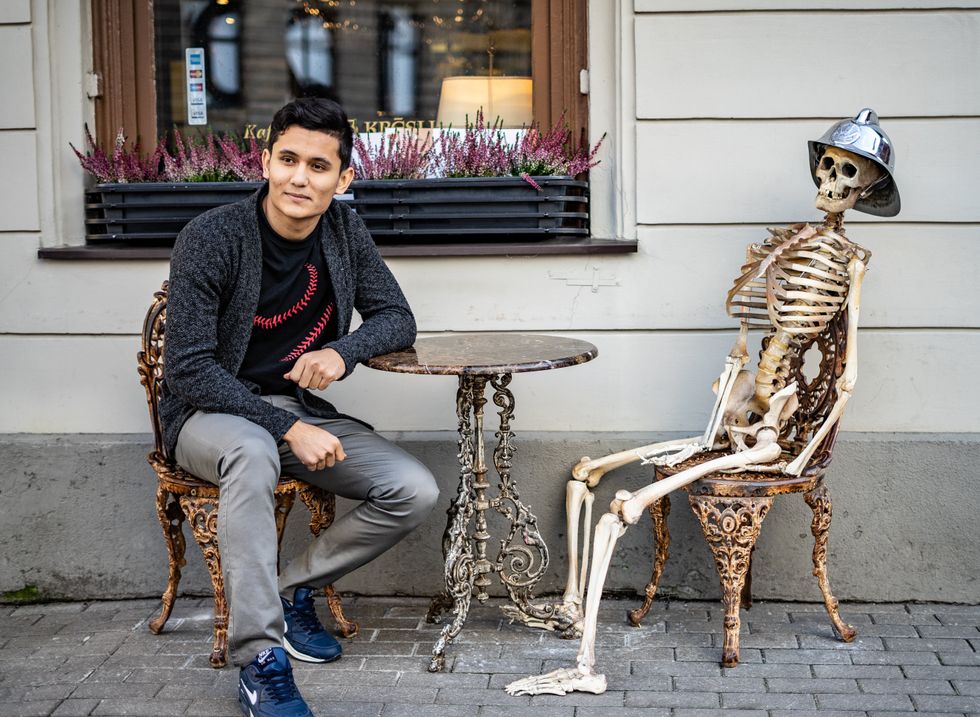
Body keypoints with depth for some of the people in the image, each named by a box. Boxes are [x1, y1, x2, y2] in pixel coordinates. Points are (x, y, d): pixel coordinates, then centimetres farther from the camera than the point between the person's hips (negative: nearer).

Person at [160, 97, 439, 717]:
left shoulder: (345, 231, -1)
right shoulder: (213, 238, -17)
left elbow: (397, 319, 5)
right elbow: (189, 369, -19)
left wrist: (344, 351, -19)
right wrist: (287, 428, -29)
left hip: (298, 408, 5)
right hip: (209, 412, -5)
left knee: (416, 492, -14)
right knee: (252, 451, -41)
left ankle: (295, 591, 6)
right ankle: (261, 661, -35)